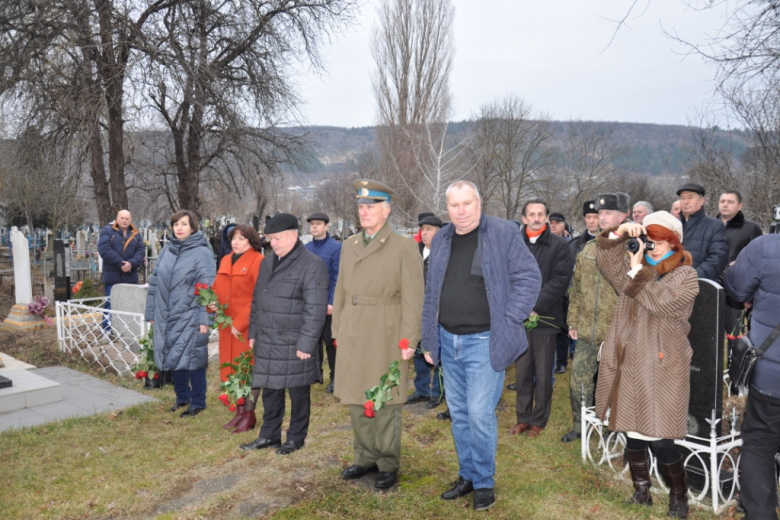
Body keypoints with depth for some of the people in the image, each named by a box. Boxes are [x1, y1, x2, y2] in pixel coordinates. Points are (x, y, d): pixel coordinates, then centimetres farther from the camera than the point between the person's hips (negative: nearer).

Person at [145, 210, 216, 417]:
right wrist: (151, 312, 11)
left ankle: (197, 402, 15)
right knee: (173, 358, 14)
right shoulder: (166, 251, 9)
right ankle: (181, 397, 31)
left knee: (191, 359, 0)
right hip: (166, 317, 6)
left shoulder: (202, 253, -8)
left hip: (190, 318, -6)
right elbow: (155, 283, 13)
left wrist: (205, 319, -16)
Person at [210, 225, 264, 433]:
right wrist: (211, 302, 0)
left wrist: (240, 322, -17)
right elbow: (217, 288, 22)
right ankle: (240, 411, 24)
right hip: (227, 325, 7)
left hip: (248, 327, -7)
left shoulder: (258, 261, -11)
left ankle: (249, 415, 11)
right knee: (231, 369, 12)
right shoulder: (226, 261, 14)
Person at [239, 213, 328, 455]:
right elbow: (256, 300, 20)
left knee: (298, 392, 7)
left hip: (294, 344, -7)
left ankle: (296, 437, 23)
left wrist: (306, 344, -18)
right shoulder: (267, 262, 13)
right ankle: (269, 435, 30)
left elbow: (315, 310, -16)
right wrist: (253, 332, 16)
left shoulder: (312, 265, -12)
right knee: (270, 390, 16)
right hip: (267, 342, 7)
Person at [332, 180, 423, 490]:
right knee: (356, 401, 13)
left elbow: (413, 299, -8)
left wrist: (409, 341, -12)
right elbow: (341, 292, 14)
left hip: (385, 339, -5)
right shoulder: (349, 245, 12)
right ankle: (366, 457, 29)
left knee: (385, 403, 4)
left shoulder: (404, 248, -5)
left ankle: (388, 464, 19)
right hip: (353, 337, 6)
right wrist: (337, 331, 11)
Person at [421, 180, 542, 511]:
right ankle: (467, 475, 29)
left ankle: (484, 481, 14)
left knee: (479, 413, -6)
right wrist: (429, 340, 12)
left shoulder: (504, 233, -8)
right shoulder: (441, 240, 8)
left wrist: (507, 322, -13)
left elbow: (529, 278, -8)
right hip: (448, 341, 6)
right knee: (458, 413, 13)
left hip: (484, 341, -5)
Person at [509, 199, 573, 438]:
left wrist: (535, 306, -16)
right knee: (522, 371, 10)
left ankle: (539, 421, 21)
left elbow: (560, 280, -10)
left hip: (545, 318, -2)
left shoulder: (559, 245, -2)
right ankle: (523, 418, 23)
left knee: (543, 374, 7)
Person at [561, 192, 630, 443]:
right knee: (579, 379, 11)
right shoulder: (588, 249, 10)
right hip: (586, 332, 5)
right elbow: (576, 288, 14)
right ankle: (579, 425, 28)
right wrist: (573, 321, 11)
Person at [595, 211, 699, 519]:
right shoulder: (638, 268, 15)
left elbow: (659, 301, -19)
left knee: (659, 441, -5)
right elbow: (610, 266, 1)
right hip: (630, 365, 6)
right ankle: (641, 493, 28)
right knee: (633, 435, 11)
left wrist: (637, 269, -15)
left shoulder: (686, 276, -4)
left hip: (661, 369, -5)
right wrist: (619, 235, -11)